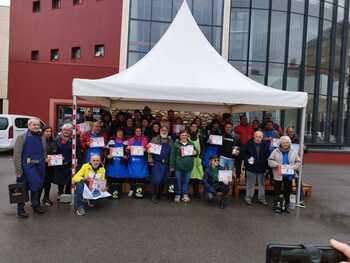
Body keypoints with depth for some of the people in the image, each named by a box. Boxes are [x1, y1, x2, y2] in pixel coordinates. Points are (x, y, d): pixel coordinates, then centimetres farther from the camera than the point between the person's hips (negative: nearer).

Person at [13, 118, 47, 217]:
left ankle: (36, 205, 31)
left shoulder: (42, 138, 10)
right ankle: (20, 209, 18)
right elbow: (17, 155, -10)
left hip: (39, 168, 4)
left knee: (37, 187, 14)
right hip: (26, 167, -4)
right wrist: (18, 170, -14)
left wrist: (43, 164, 6)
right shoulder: (22, 137, -5)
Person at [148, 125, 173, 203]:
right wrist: (150, 160, -9)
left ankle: (159, 195, 24)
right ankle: (154, 196, 5)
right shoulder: (155, 139, 4)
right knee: (156, 180, -8)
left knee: (163, 180, 8)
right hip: (156, 163, -3)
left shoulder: (170, 141, 13)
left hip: (166, 164, 3)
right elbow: (150, 150, 0)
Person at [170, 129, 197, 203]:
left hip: (188, 167, 3)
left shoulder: (191, 144, 10)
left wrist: (195, 152, -5)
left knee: (186, 181, 9)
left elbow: (196, 151, 20)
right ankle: (178, 195, 19)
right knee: (178, 181, 5)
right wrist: (172, 166, -4)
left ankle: (185, 195, 20)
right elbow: (173, 155, -1)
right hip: (179, 166, -3)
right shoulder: (176, 144, -1)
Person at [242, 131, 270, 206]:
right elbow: (244, 153, -1)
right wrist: (247, 159, -16)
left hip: (262, 168, 2)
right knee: (250, 184, 8)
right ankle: (248, 197, 20)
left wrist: (266, 165, -9)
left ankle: (261, 198, 26)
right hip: (251, 168, -2)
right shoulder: (249, 144, -6)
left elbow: (268, 155, 4)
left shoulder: (265, 145, -1)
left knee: (262, 184, 13)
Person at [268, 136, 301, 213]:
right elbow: (270, 161, -4)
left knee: (287, 192, 9)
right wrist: (277, 164, -19)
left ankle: (286, 206, 22)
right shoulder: (276, 151, -1)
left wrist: (294, 167, -10)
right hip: (278, 175, -2)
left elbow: (298, 162, 9)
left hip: (289, 175, 3)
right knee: (277, 191, 4)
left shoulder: (293, 152, 6)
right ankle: (277, 206, 16)